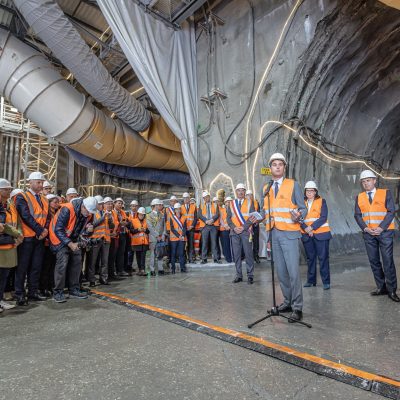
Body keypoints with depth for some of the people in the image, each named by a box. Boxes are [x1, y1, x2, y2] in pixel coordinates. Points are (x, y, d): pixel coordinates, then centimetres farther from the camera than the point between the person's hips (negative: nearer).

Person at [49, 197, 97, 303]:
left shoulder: (89, 214, -10)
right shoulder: (67, 210, -30)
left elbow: (82, 230, 3)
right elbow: (58, 230, -27)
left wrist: (88, 230, -22)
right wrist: (70, 244, -30)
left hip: (74, 239, 7)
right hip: (60, 237, -6)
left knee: (77, 262, 3)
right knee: (62, 262, -16)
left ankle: (74, 290, 14)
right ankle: (57, 292, -5)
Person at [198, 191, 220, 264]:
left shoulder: (215, 205, 12)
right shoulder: (201, 206, 12)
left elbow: (217, 214, 1)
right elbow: (200, 215, 0)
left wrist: (212, 220, -15)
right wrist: (206, 221, -13)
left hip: (214, 225, 0)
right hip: (204, 226, 0)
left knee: (214, 242, 1)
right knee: (204, 242, -1)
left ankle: (216, 258, 6)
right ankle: (204, 258, 5)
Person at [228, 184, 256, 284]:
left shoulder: (249, 203, 7)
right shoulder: (231, 204, 14)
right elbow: (228, 218, 9)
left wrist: (243, 227, -11)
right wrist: (234, 228, -7)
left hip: (246, 231, -2)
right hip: (234, 232, 2)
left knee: (248, 253, -2)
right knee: (236, 254, 4)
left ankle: (250, 275, 8)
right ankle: (239, 275, 13)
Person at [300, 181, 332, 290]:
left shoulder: (321, 201, 1)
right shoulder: (302, 203, 9)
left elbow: (323, 218, -8)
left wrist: (312, 227, -17)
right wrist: (306, 228, -15)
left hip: (321, 233, -3)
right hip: (307, 235, 3)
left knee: (323, 258, -2)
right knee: (310, 258, 10)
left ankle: (326, 282, 5)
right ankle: (311, 280, 20)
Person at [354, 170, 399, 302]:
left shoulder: (385, 193, 0)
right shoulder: (359, 197, 8)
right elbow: (357, 215, 4)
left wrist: (381, 228, -16)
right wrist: (365, 228, -11)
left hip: (384, 232, -3)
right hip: (368, 233, 3)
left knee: (388, 261, -3)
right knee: (373, 261, 6)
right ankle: (381, 287, 17)